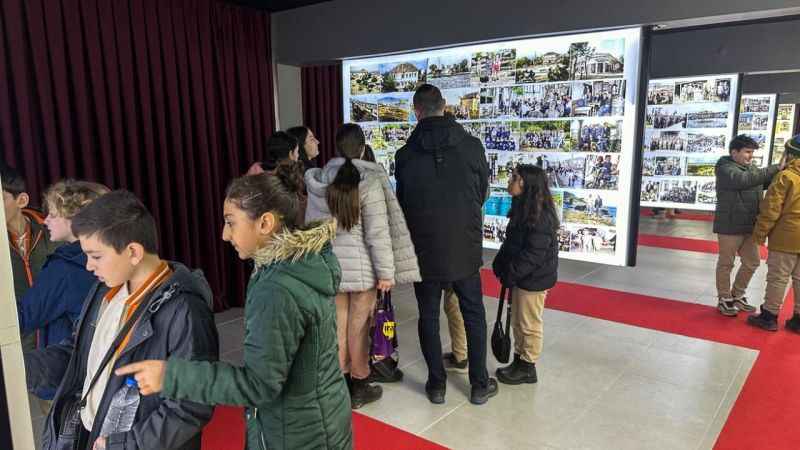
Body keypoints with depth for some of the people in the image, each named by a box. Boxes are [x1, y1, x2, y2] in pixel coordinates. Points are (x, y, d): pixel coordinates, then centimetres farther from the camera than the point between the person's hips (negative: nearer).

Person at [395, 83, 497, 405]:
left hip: (424, 250, 0)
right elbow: (483, 191, 5)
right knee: (473, 316, 15)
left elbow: (402, 203, 1)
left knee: (429, 317, 15)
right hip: (465, 249, 1)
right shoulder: (472, 146, -8)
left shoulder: (405, 154, -9)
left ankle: (436, 384, 25)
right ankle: (480, 384, 25)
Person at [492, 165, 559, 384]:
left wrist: (510, 274, -19)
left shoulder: (539, 215, -23)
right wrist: (501, 267, 6)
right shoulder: (522, 208, 6)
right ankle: (519, 361, 33)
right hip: (520, 277, 9)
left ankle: (527, 368, 22)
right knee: (517, 322, 19)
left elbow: (534, 254, -24)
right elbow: (511, 242, 13)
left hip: (533, 279, -9)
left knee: (529, 325, 7)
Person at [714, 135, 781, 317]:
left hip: (749, 226, 8)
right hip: (729, 226, -8)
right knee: (726, 263, 4)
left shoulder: (751, 168, 13)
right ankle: (724, 299, 17)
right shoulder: (725, 169, -12)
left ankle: (737, 295, 31)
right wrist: (777, 168, -29)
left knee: (752, 262, 15)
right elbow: (745, 180, -29)